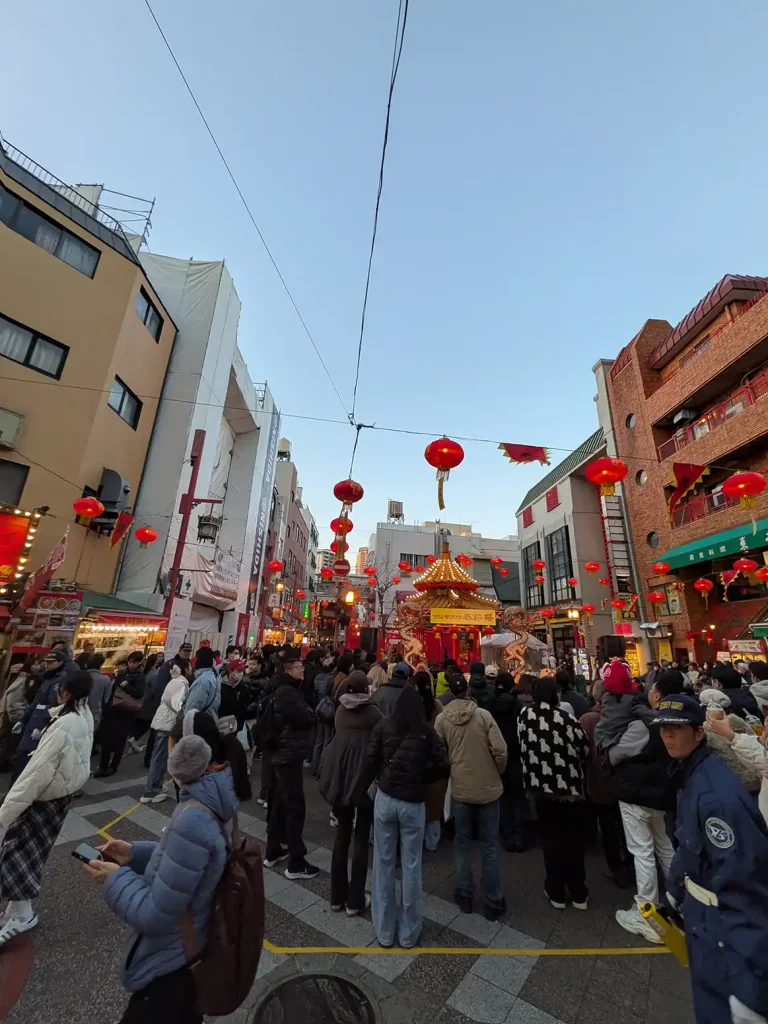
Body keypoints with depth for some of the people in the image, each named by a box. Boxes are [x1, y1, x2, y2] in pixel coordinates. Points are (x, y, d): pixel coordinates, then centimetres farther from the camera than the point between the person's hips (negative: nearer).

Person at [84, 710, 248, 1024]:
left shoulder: (193, 820, -37)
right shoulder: (216, 801, -10)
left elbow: (155, 916, -28)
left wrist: (115, 878, -14)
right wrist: (135, 853, -1)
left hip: (171, 966, -7)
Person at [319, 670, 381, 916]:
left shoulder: (340, 710, 0)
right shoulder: (373, 713, -14)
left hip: (340, 777, 5)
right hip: (365, 778, -4)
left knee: (342, 834, 19)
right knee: (361, 838, 11)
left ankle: (337, 896, 31)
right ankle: (355, 900, 21)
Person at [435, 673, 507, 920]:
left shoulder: (441, 719, -11)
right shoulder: (483, 715, -17)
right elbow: (500, 750, -16)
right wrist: (498, 772, 4)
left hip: (460, 788, 1)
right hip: (488, 787, -1)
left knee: (462, 843, 19)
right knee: (489, 845, 15)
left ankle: (465, 895, 30)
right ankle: (493, 902, 25)